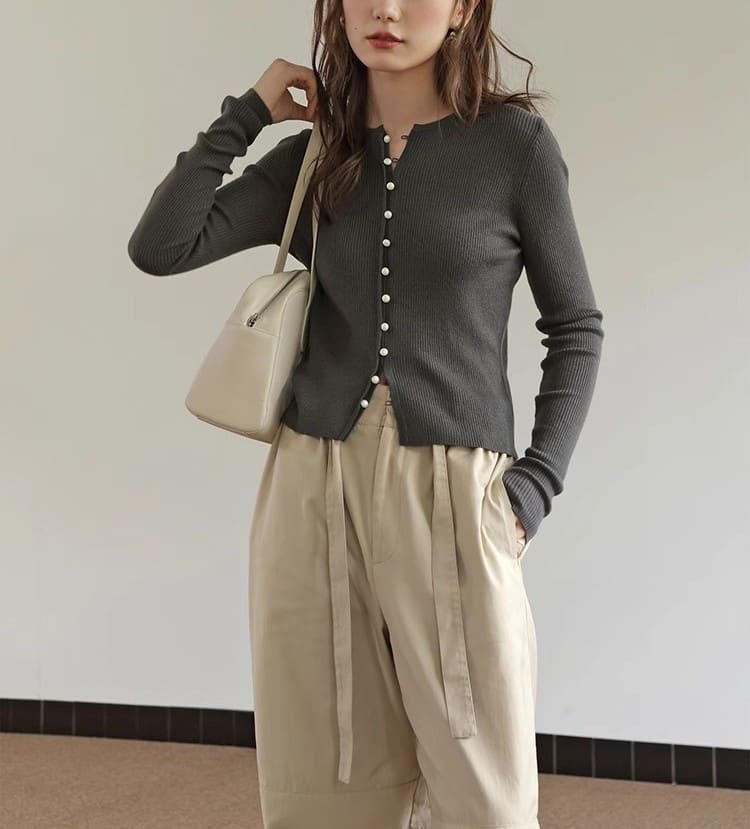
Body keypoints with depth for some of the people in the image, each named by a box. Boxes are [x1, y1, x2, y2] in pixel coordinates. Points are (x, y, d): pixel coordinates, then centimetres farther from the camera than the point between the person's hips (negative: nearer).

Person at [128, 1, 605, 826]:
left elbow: (576, 327, 6)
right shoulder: (312, 156, 9)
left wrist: (536, 483, -4)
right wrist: (246, 114, 1)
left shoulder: (515, 142, 0)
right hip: (311, 494, 3)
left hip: (452, 498, -3)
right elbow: (159, 248, 0)